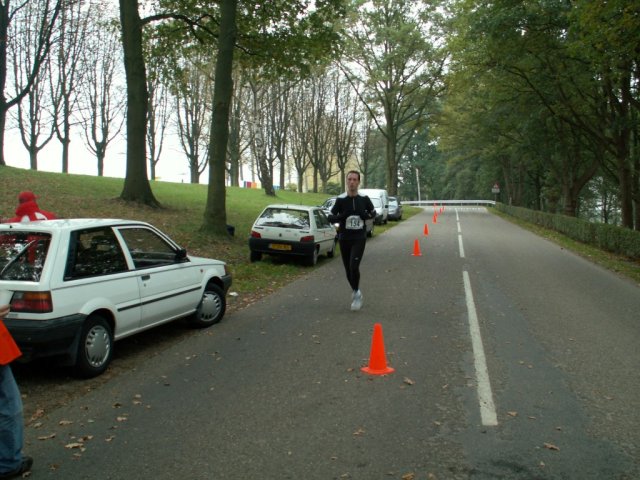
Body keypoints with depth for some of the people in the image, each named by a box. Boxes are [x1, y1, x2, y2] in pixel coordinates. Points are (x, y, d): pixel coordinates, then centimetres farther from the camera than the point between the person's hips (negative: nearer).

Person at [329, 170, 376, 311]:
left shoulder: (364, 199, -2)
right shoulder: (340, 199, -4)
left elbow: (373, 213, 14)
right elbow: (330, 218, 1)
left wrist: (366, 216, -8)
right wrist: (342, 216, -18)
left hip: (359, 238, -1)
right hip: (344, 239, 1)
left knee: (354, 266, -18)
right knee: (348, 269, 9)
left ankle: (357, 292, 4)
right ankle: (356, 293, 32)